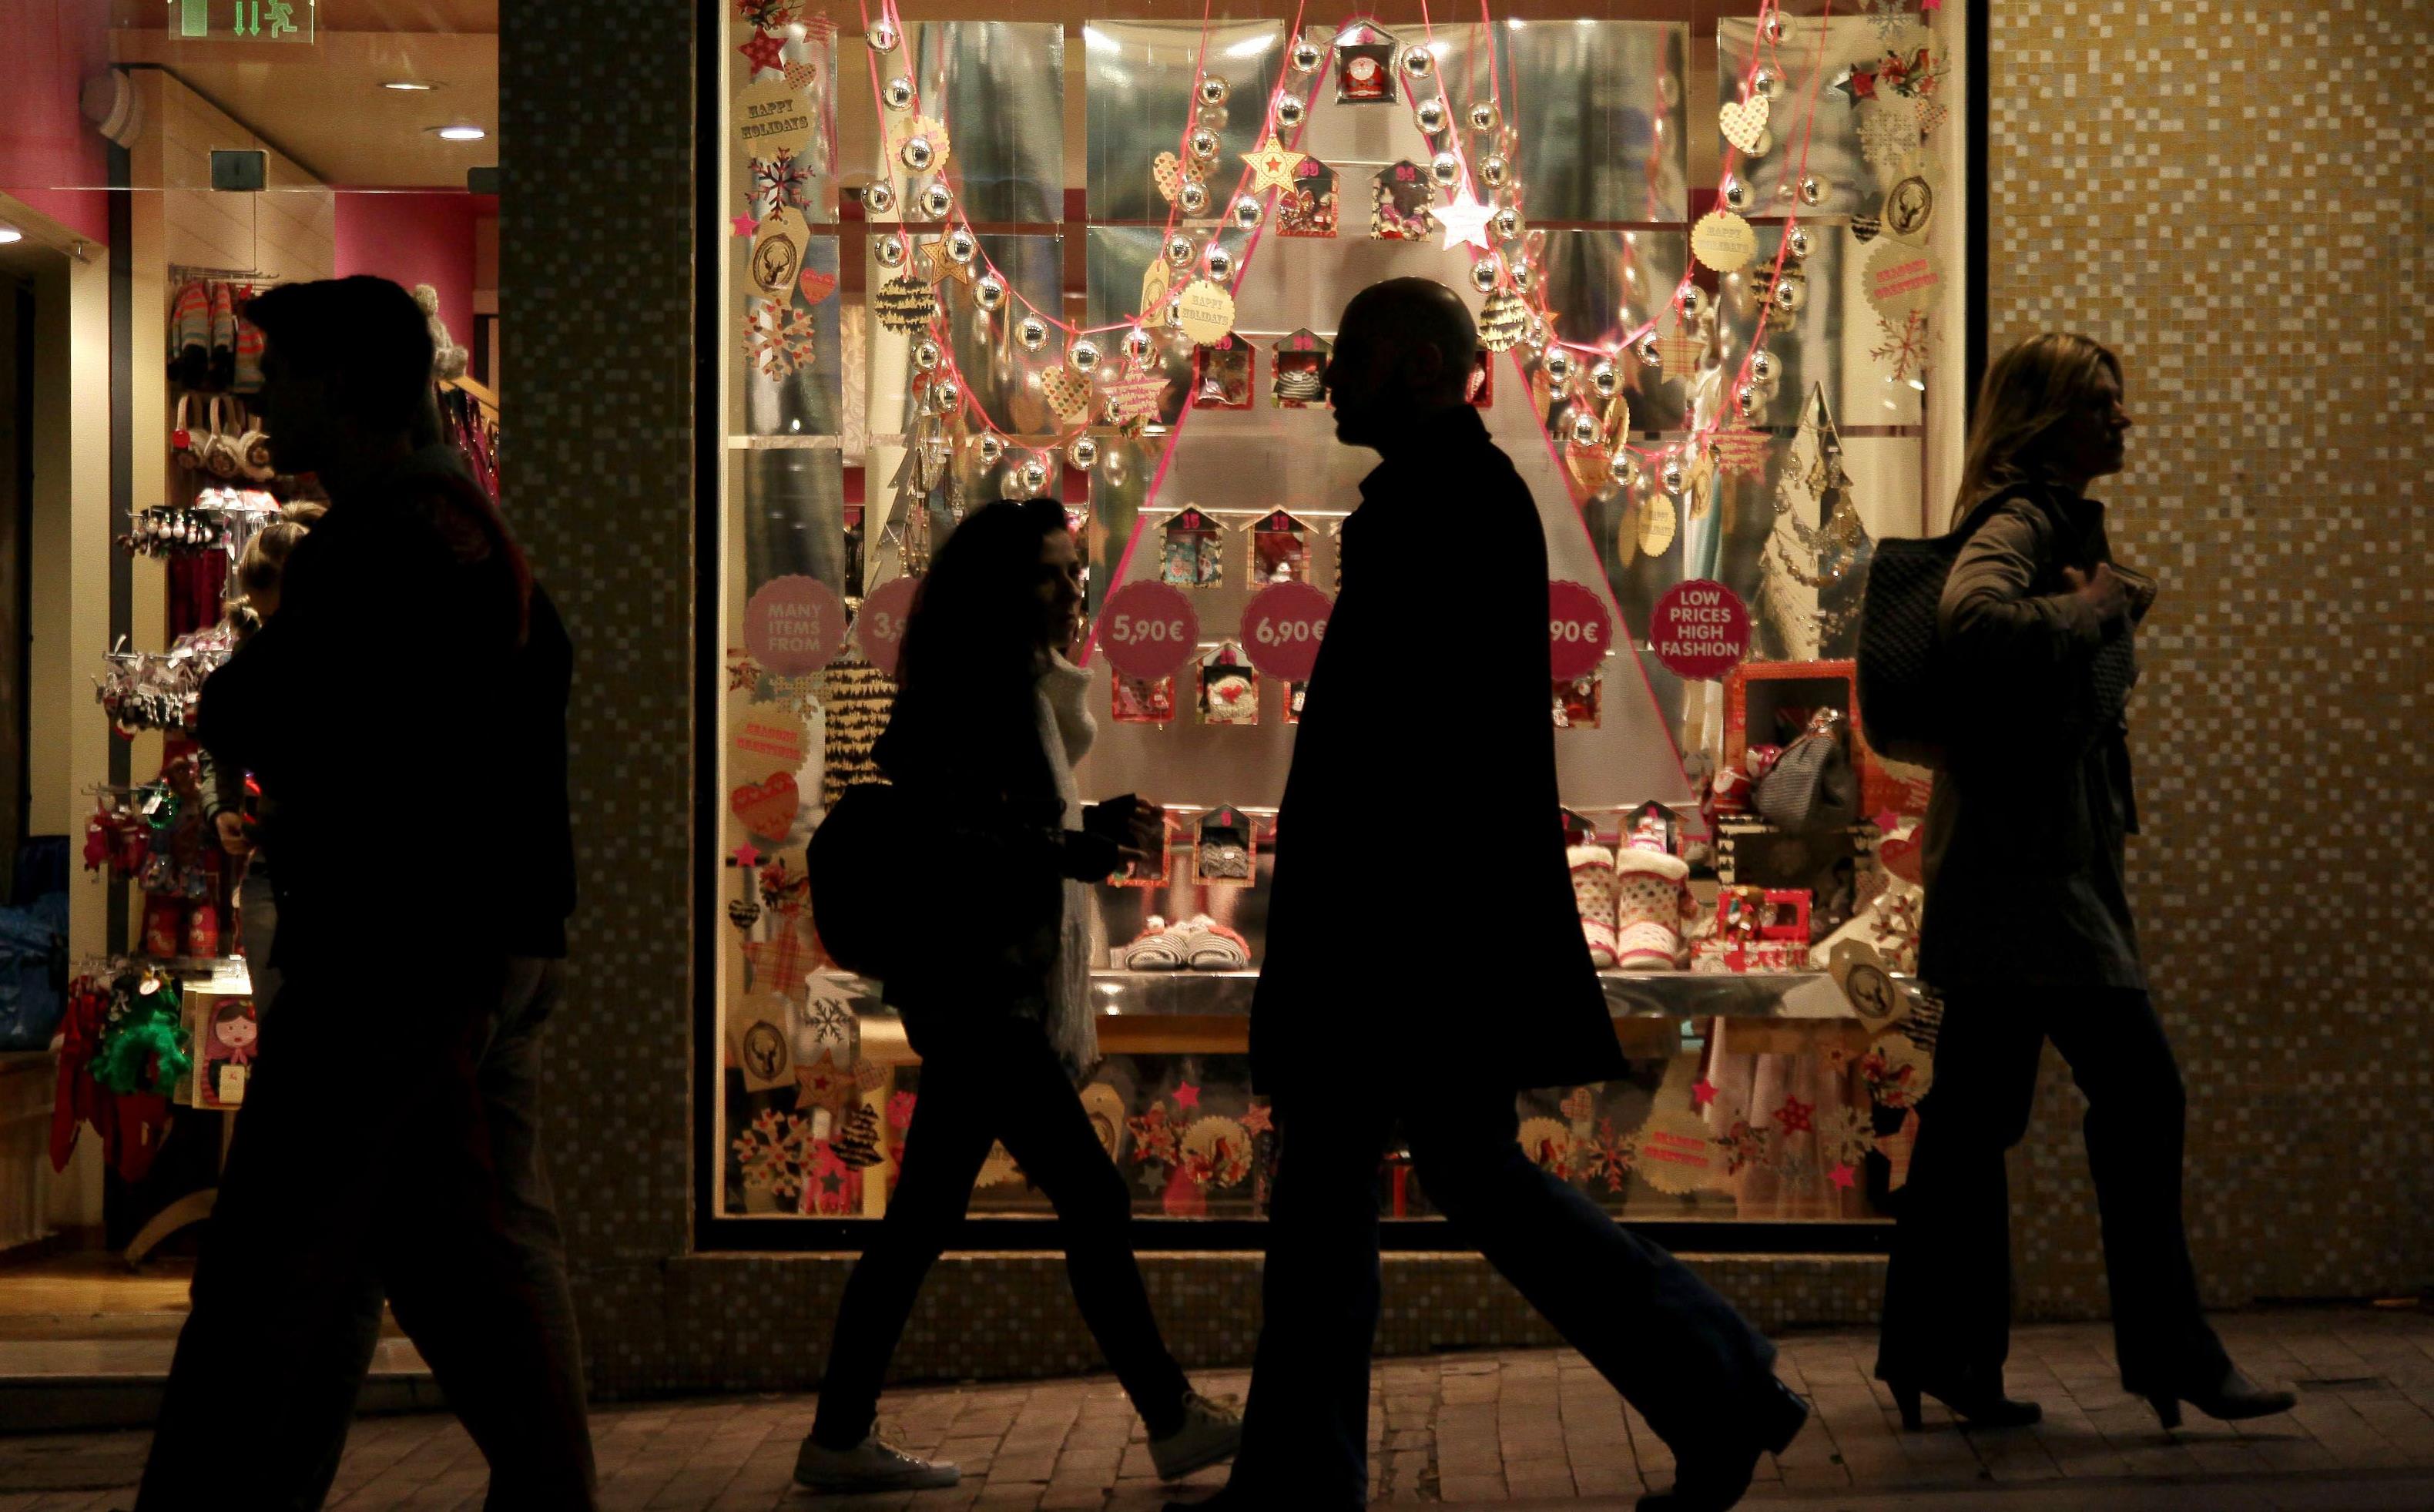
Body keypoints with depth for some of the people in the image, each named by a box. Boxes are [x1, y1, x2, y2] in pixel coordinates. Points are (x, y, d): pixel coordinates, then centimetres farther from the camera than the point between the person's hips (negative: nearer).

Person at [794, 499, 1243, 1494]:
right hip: (981, 993, -10)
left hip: (994, 995, 10)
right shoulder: (967, 696, -12)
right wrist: (1067, 853, -23)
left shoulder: (1026, 693, 18)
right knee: (1091, 1198, -6)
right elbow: (929, 835, -22)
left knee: (921, 1220, 10)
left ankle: (841, 1441, 15)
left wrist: (1098, 829, 10)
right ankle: (1173, 1421, 2)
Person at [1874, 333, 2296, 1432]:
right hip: (2030, 858, -10)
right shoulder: (2022, 521, -12)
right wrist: (2094, 609, -19)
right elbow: (1974, 619, -33)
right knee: (2137, 1093, -7)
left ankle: (1937, 1357, 15)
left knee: (1977, 1111, 10)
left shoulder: (2051, 520, 20)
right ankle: (2169, 1353, 0)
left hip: (2021, 857, 10)